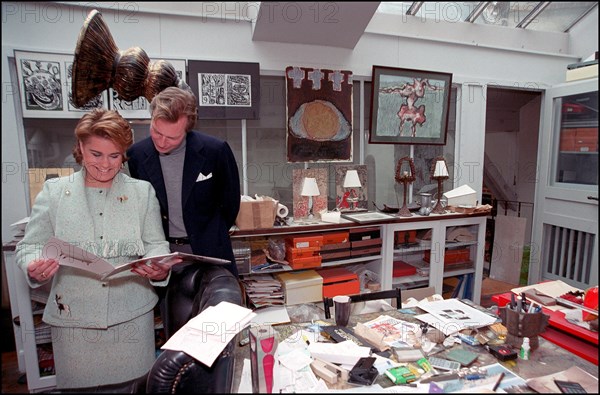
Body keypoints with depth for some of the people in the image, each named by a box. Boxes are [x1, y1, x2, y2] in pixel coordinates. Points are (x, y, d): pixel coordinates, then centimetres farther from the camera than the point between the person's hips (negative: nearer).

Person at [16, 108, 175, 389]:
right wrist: (34, 268, -18)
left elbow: (156, 244, 1)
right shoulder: (53, 192, 3)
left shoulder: (142, 192, 2)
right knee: (79, 385, 14)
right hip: (73, 317, 1)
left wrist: (159, 269, -19)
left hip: (132, 315, 0)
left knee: (134, 386, 12)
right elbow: (30, 247, 4)